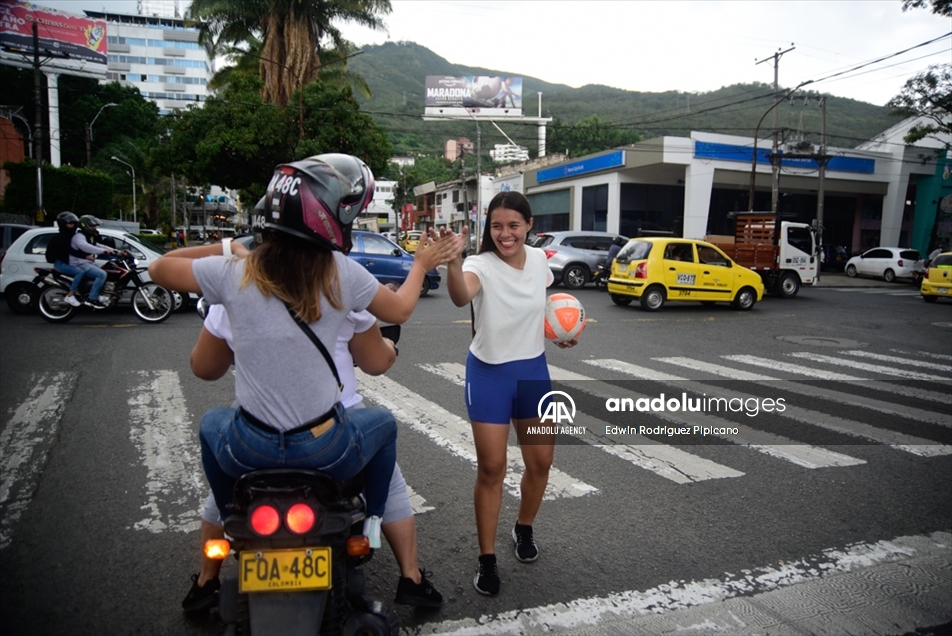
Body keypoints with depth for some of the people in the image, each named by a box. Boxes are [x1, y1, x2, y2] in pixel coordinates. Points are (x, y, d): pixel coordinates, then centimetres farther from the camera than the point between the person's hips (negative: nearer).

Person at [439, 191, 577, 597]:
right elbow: (461, 297, -45)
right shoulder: (481, 265, -20)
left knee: (541, 461, 12)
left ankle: (524, 529, 39)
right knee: (491, 469, 0)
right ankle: (487, 559, 17)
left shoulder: (539, 260, -4)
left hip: (534, 369, 5)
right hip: (490, 374, -4)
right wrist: (453, 260, -63)